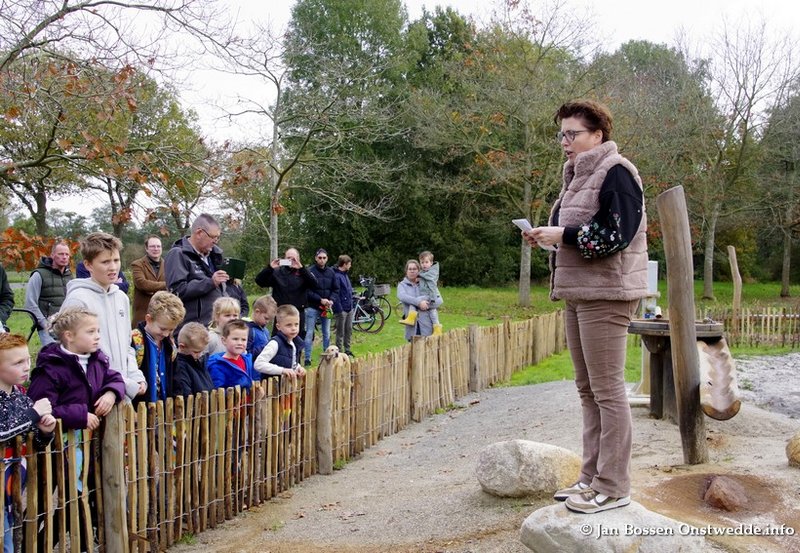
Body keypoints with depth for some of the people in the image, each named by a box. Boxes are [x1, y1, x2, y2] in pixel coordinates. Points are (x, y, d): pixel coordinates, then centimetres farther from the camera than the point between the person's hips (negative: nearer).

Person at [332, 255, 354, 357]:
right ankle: (339, 351, 9)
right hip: (341, 309, -9)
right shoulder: (336, 276, -17)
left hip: (349, 308, 9)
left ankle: (347, 350, 25)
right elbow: (335, 295, -20)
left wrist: (352, 304, 15)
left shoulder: (345, 274, 12)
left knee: (349, 330, 15)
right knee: (340, 332, 1)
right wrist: (339, 309, -21)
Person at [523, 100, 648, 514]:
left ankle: (613, 486, 3)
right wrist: (547, 238, 7)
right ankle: (592, 477, 21)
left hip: (605, 295, -10)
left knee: (607, 390, -5)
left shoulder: (615, 172, -9)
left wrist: (563, 234, -15)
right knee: (587, 390, 12)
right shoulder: (578, 176, 19)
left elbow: (617, 234, -18)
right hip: (577, 294, 10)